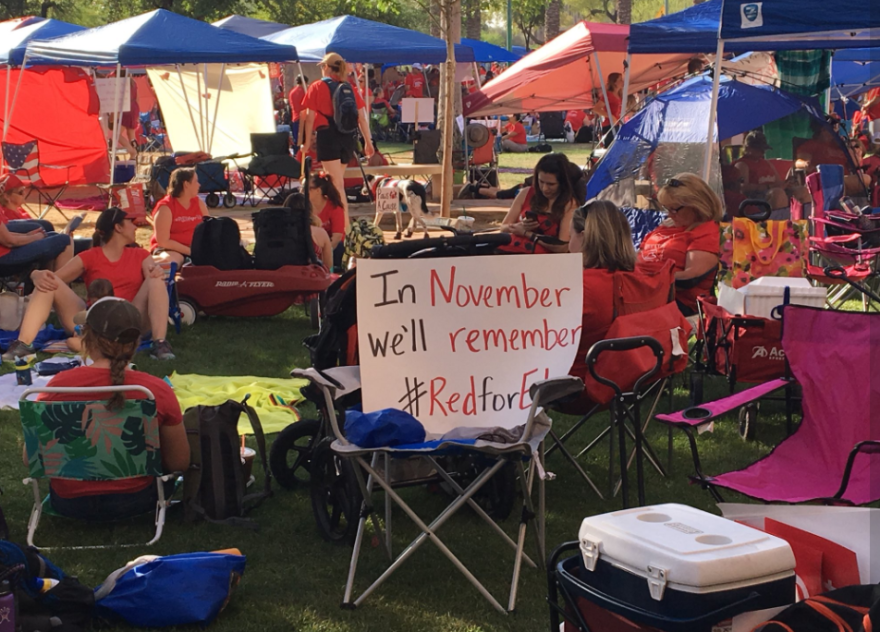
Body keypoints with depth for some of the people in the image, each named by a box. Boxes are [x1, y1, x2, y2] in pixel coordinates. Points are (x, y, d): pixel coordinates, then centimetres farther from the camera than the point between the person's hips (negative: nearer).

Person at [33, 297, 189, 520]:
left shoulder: (59, 386, -17)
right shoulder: (158, 391, -18)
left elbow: (30, 458, -7)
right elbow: (180, 462, -7)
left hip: (70, 503, 2)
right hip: (136, 500, -2)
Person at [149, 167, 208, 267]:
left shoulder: (199, 203, 7)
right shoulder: (165, 207, -12)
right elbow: (163, 241, -16)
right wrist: (190, 251, -20)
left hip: (195, 248, 6)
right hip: (170, 249, -6)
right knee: (168, 261, -40)